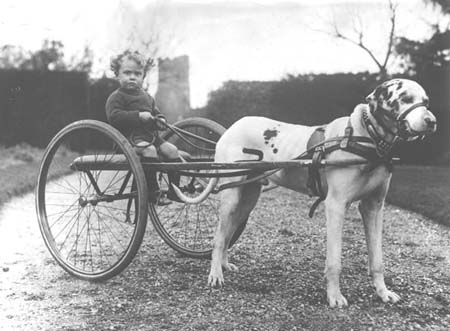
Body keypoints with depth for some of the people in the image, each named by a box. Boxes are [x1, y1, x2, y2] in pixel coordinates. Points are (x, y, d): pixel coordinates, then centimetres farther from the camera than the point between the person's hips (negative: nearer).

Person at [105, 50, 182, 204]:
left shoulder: (146, 96, 22)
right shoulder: (117, 97, -3)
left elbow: (155, 112, 31)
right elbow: (114, 116, -16)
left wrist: (160, 119, 6)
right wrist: (139, 115, -22)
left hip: (151, 135, 8)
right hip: (131, 136, -8)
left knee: (172, 150, -9)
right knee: (150, 151, -33)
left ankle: (174, 190, -1)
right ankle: (153, 192, -28)